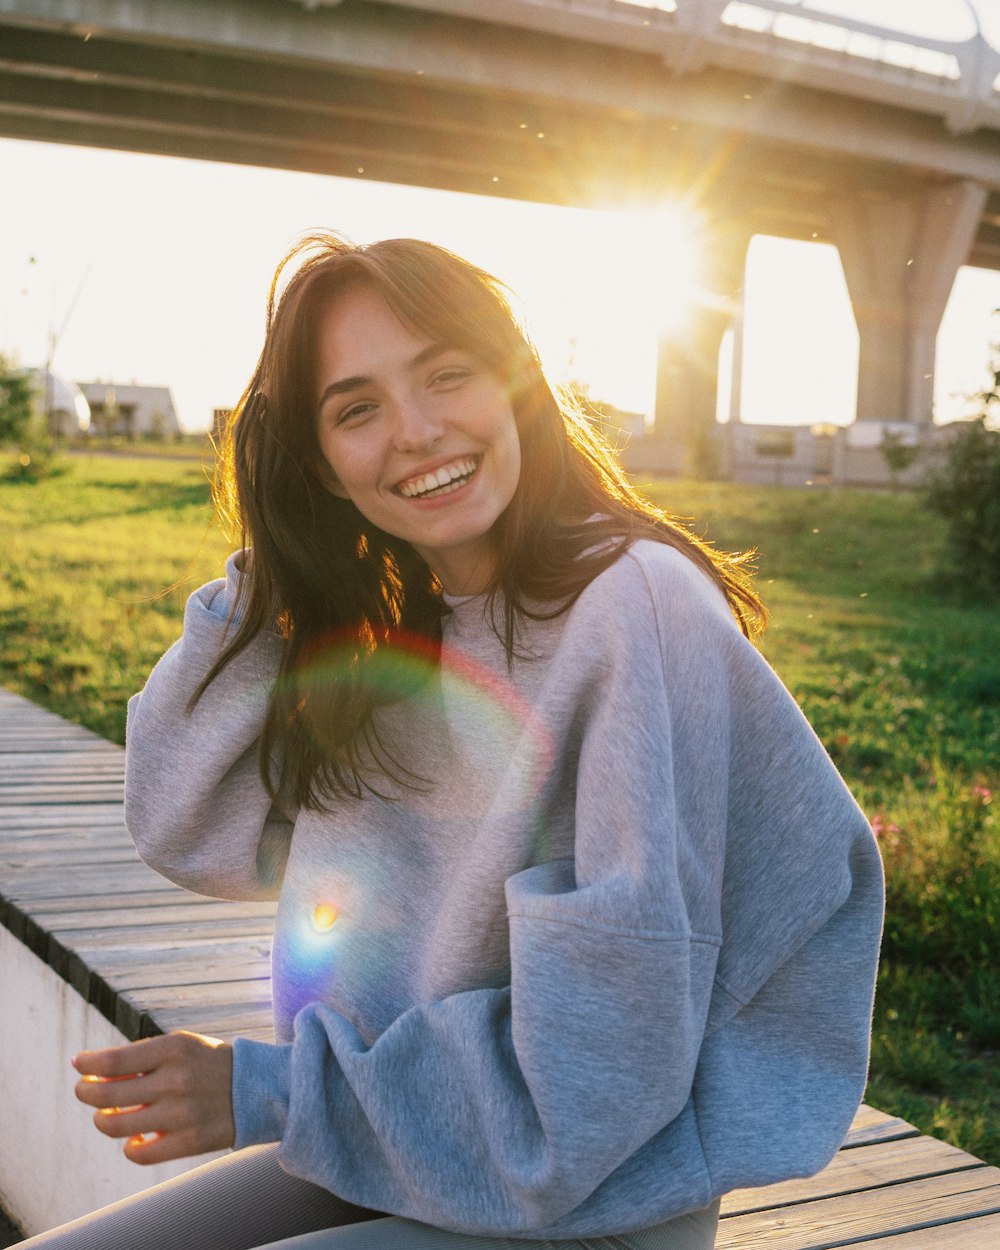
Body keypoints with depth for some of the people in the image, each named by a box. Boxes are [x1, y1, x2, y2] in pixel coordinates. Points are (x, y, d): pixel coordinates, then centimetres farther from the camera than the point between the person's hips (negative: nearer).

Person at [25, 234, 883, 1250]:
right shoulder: (383, 639, 3)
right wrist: (269, 569, -4)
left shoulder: (640, 612, -20)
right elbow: (187, 833, 3)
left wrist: (268, 1091, -17)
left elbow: (611, 1046, -22)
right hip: (378, 1161, 7)